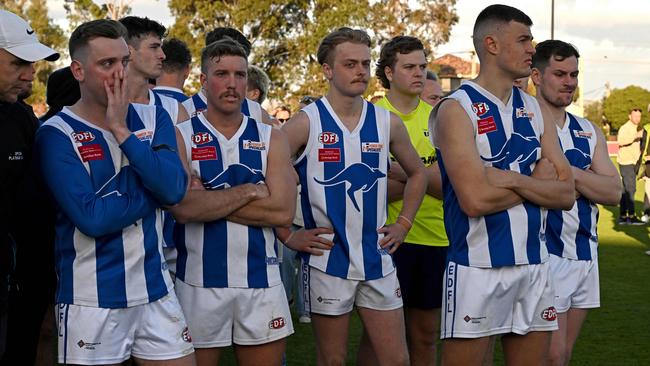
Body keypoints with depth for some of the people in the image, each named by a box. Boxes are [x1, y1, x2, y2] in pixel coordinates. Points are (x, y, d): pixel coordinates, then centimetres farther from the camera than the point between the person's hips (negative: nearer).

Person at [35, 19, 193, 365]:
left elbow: (174, 190, -11)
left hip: (156, 291, 4)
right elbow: (92, 218, -20)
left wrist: (122, 132, -15)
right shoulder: (57, 134, -8)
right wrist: (154, 192, -9)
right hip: (91, 300, -4)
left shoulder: (153, 118, 6)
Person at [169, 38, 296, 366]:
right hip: (199, 283, -2)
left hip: (261, 282, 2)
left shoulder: (271, 138, 6)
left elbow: (283, 212, -9)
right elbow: (184, 208, -18)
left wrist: (208, 201, -12)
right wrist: (250, 191, -12)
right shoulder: (180, 136, -1)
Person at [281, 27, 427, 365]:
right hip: (327, 261, -4)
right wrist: (287, 236, -8)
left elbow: (417, 173, 21)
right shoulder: (306, 123, -8)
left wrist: (403, 224, 11)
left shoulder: (388, 123, 5)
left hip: (377, 261, 4)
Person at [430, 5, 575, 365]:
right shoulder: (457, 109, -10)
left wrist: (511, 179, -12)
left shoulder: (535, 110, 10)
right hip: (477, 267, -6)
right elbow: (474, 200, -21)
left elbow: (566, 195, 3)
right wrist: (537, 183, -7)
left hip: (534, 264, 6)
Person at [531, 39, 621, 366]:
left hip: (586, 256, 7)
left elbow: (614, 191, 1)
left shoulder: (588, 132, 12)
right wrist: (576, 184, -13)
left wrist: (568, 172, -13)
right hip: (546, 256, -7)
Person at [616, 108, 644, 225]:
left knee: (626, 190, 9)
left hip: (633, 163, 10)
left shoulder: (635, 128, 21)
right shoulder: (625, 128, -11)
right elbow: (620, 140, -31)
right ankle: (631, 216, -15)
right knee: (630, 189, -13)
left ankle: (623, 216, 11)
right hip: (626, 163, -10)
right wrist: (636, 136, -37)